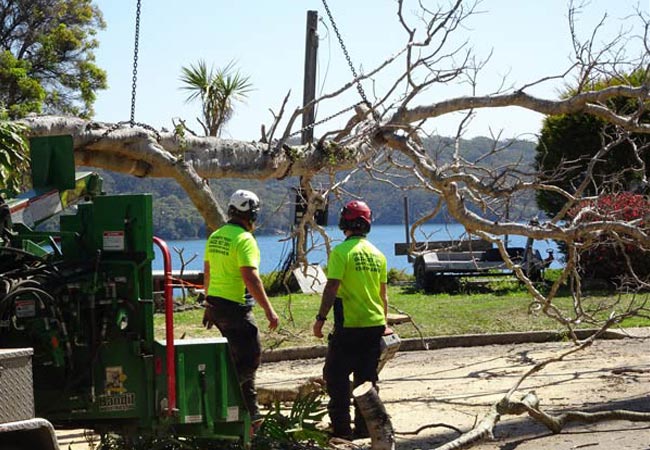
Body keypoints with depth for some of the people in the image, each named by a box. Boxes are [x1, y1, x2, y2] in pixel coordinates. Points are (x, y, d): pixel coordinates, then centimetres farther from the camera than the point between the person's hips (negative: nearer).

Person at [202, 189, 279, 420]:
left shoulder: (215, 237, 11)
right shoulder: (244, 239, -15)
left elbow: (207, 274, 19)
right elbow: (251, 279, -22)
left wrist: (210, 306, 28)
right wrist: (269, 310, -19)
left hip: (216, 304, 9)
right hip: (236, 307, -9)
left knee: (241, 357, 17)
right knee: (251, 359, -3)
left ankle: (250, 411, 22)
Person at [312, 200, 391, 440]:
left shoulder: (341, 252, -10)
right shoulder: (378, 254, 9)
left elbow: (331, 289, -15)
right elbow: (383, 294, 14)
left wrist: (320, 319, -9)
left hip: (349, 327, -6)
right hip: (375, 324, 6)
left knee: (336, 376, 3)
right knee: (367, 379, 12)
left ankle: (341, 428, 0)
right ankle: (364, 427, 15)